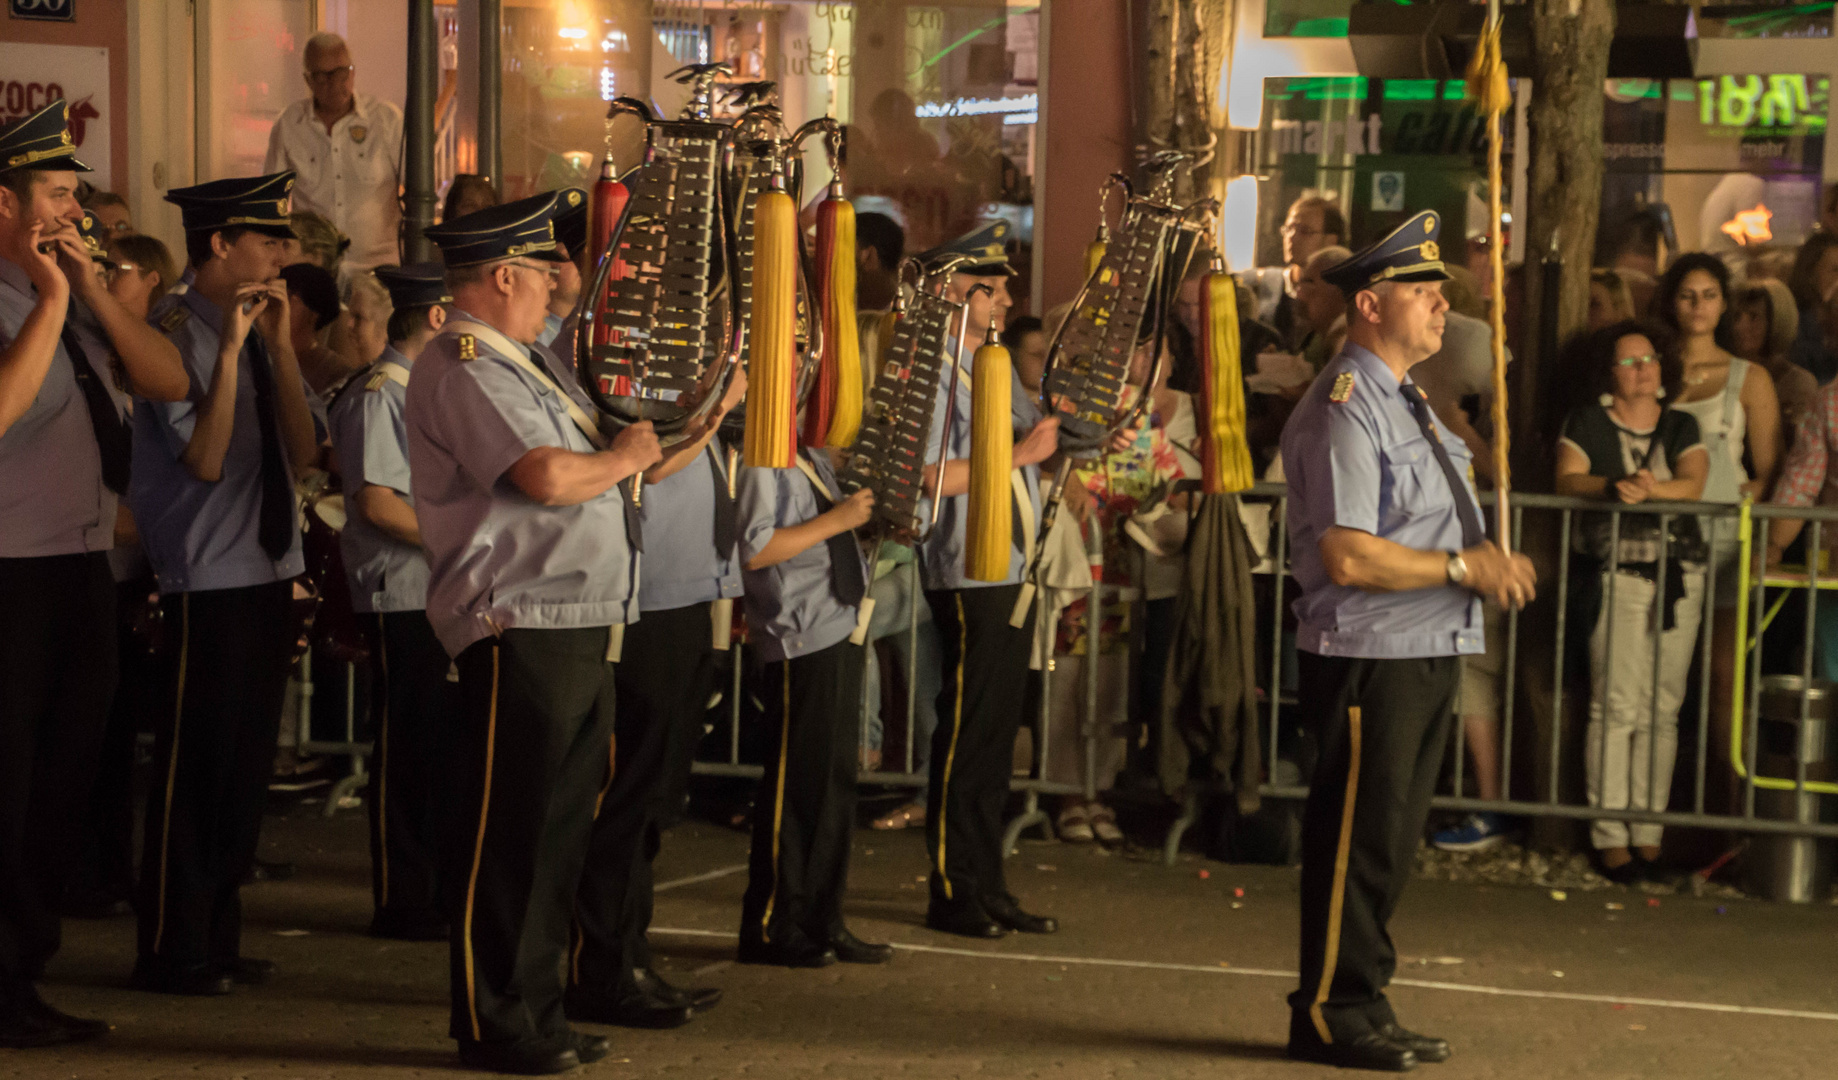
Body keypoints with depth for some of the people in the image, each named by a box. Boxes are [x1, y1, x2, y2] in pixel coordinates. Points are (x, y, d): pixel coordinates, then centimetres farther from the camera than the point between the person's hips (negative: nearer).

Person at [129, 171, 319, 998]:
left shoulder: (262, 335, 10)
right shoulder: (174, 333, -11)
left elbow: (301, 454, 2)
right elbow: (205, 459, -18)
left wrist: (279, 343, -6)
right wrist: (232, 348, -20)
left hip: (268, 573, 8)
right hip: (205, 581, -8)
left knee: (244, 767, 13)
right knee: (194, 769, -2)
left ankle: (218, 939, 24)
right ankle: (172, 953, 7)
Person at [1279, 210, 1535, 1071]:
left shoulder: (1406, 403, 17)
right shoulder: (1345, 411, -16)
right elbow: (1348, 557, -22)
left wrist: (1487, 564, 9)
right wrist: (1462, 566, -16)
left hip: (1429, 650, 10)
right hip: (1369, 660, -10)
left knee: (1390, 840, 16)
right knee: (1358, 840, -4)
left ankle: (1362, 1008, 26)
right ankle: (1331, 1016, 7)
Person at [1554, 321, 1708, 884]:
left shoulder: (1681, 427, 16)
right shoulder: (1588, 422, 9)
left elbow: (1693, 483, 0)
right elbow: (1567, 480, -5)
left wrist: (1651, 488, -20)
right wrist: (1612, 487, -24)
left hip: (1680, 575, 3)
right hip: (1617, 573, -3)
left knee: (1663, 709, 1)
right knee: (1618, 706, -10)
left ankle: (1649, 833, 6)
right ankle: (1611, 837, -6)